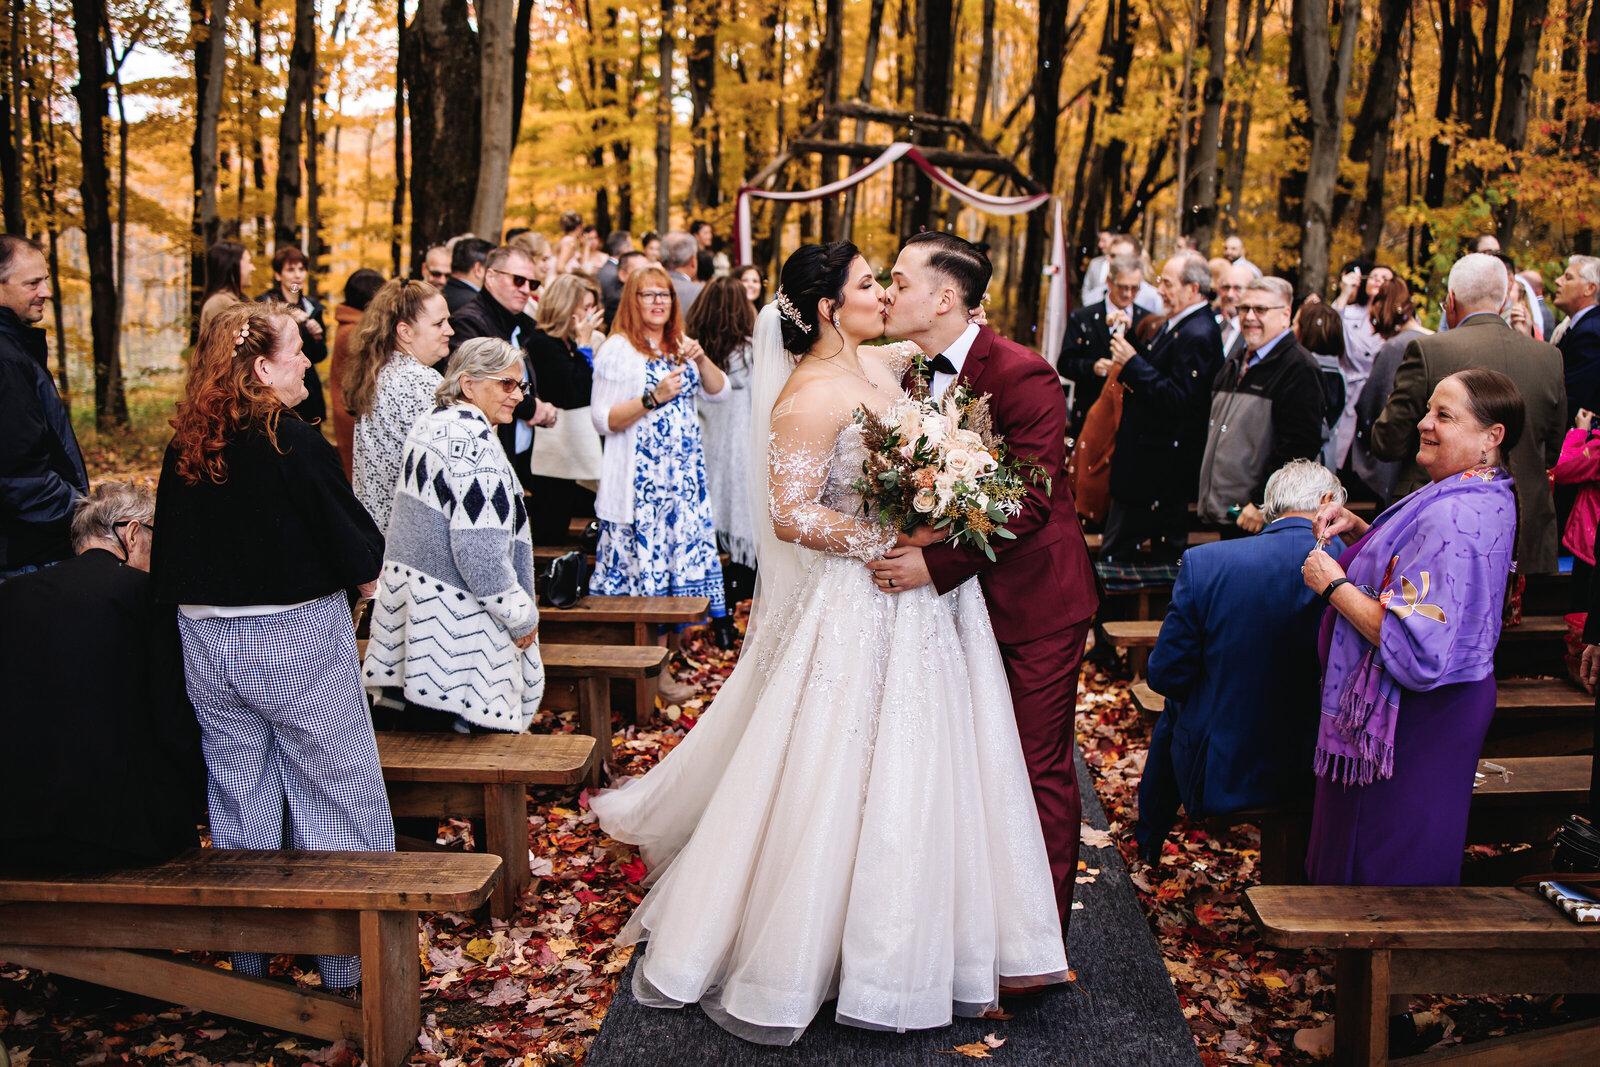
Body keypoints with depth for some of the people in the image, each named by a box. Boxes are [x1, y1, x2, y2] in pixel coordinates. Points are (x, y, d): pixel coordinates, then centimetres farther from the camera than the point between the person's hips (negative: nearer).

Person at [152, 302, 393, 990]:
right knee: (339, 800, 6)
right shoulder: (295, 445, -18)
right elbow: (360, 562, -13)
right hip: (297, 643, -6)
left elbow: (170, 562, 9)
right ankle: (348, 966, 13)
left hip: (206, 645, 6)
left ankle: (250, 961, 28)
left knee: (238, 804, 16)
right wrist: (361, 577, 7)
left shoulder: (183, 451, 0)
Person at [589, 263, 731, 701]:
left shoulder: (680, 347, 16)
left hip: (685, 473, 6)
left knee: (681, 551, 4)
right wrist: (653, 398, -21)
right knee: (646, 560, -4)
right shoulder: (617, 350, -4)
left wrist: (701, 359, -4)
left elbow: (719, 393, 13)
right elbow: (603, 419, -10)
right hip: (640, 477, -6)